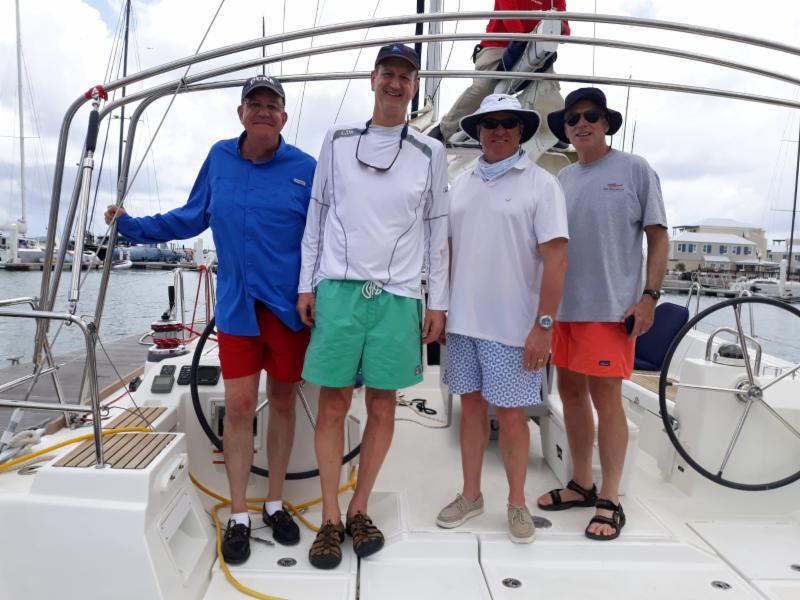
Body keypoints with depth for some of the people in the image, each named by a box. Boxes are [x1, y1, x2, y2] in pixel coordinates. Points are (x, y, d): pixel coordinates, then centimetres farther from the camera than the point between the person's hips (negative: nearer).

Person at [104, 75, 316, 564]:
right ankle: (239, 517, 16)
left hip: (289, 306, -1)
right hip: (237, 304, 2)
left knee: (282, 401, 10)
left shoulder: (306, 169, -3)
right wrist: (132, 225, 13)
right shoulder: (219, 158, 7)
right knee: (239, 406, 0)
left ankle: (275, 504, 28)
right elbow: (191, 218, 17)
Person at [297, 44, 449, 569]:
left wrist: (439, 303, 6)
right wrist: (306, 284, 5)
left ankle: (360, 510, 22)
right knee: (333, 404, 2)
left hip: (398, 295, 0)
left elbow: (437, 231, 10)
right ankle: (331, 518, 15)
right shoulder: (338, 141, 11)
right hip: (338, 288, 0)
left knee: (382, 408, 5)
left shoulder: (430, 153, 9)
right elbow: (317, 216, 11)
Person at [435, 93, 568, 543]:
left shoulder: (541, 183, -3)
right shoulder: (462, 184, 12)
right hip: (463, 321, 5)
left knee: (511, 415, 4)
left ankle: (517, 503, 24)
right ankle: (471, 495, 29)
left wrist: (544, 325, -15)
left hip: (513, 325, -4)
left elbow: (556, 258, -9)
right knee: (472, 405, 13)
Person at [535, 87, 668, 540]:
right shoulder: (563, 178, 14)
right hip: (566, 306, 5)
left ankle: (610, 501, 12)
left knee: (606, 400, -2)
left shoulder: (635, 170, 1)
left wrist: (650, 296, -10)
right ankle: (582, 485, 26)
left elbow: (658, 236, 0)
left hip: (612, 308, -5)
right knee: (571, 393, 10)